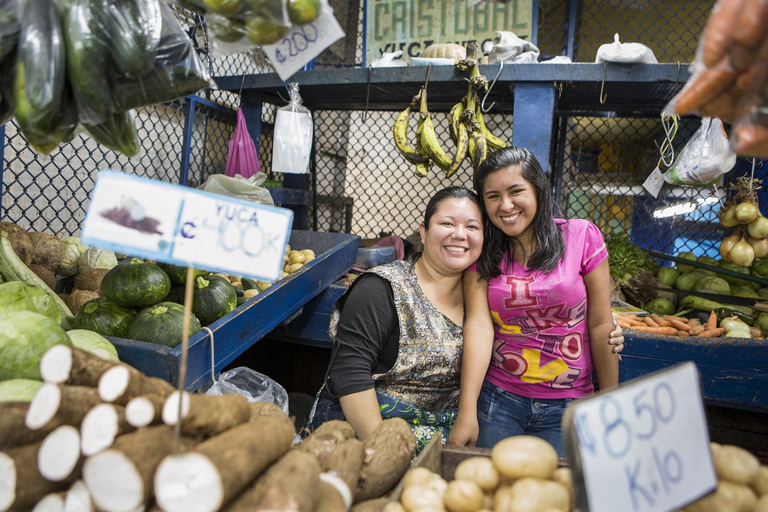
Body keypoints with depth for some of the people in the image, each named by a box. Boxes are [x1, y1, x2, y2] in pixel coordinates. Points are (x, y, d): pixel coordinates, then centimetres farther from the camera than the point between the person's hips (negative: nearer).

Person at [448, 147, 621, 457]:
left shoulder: (581, 236, -3)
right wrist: (466, 413, -18)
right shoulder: (482, 252, 1)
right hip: (497, 399, 1)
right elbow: (478, 326, -11)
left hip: (566, 407, 0)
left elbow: (601, 325, -1)